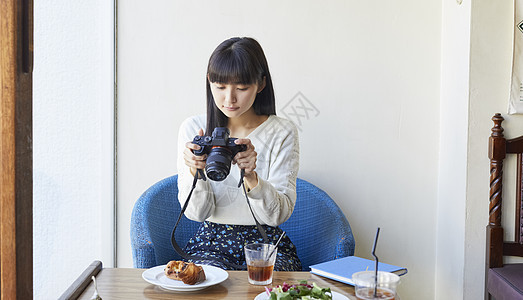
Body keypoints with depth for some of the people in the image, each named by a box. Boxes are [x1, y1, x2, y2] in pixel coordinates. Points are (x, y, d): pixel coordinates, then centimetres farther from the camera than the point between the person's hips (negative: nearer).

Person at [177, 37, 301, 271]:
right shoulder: (193, 129, -1)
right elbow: (196, 212, -5)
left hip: (267, 244, 0)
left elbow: (278, 214, -12)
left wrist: (251, 177, -31)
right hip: (211, 243, 1)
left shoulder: (282, 133, -5)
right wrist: (195, 171, -25)